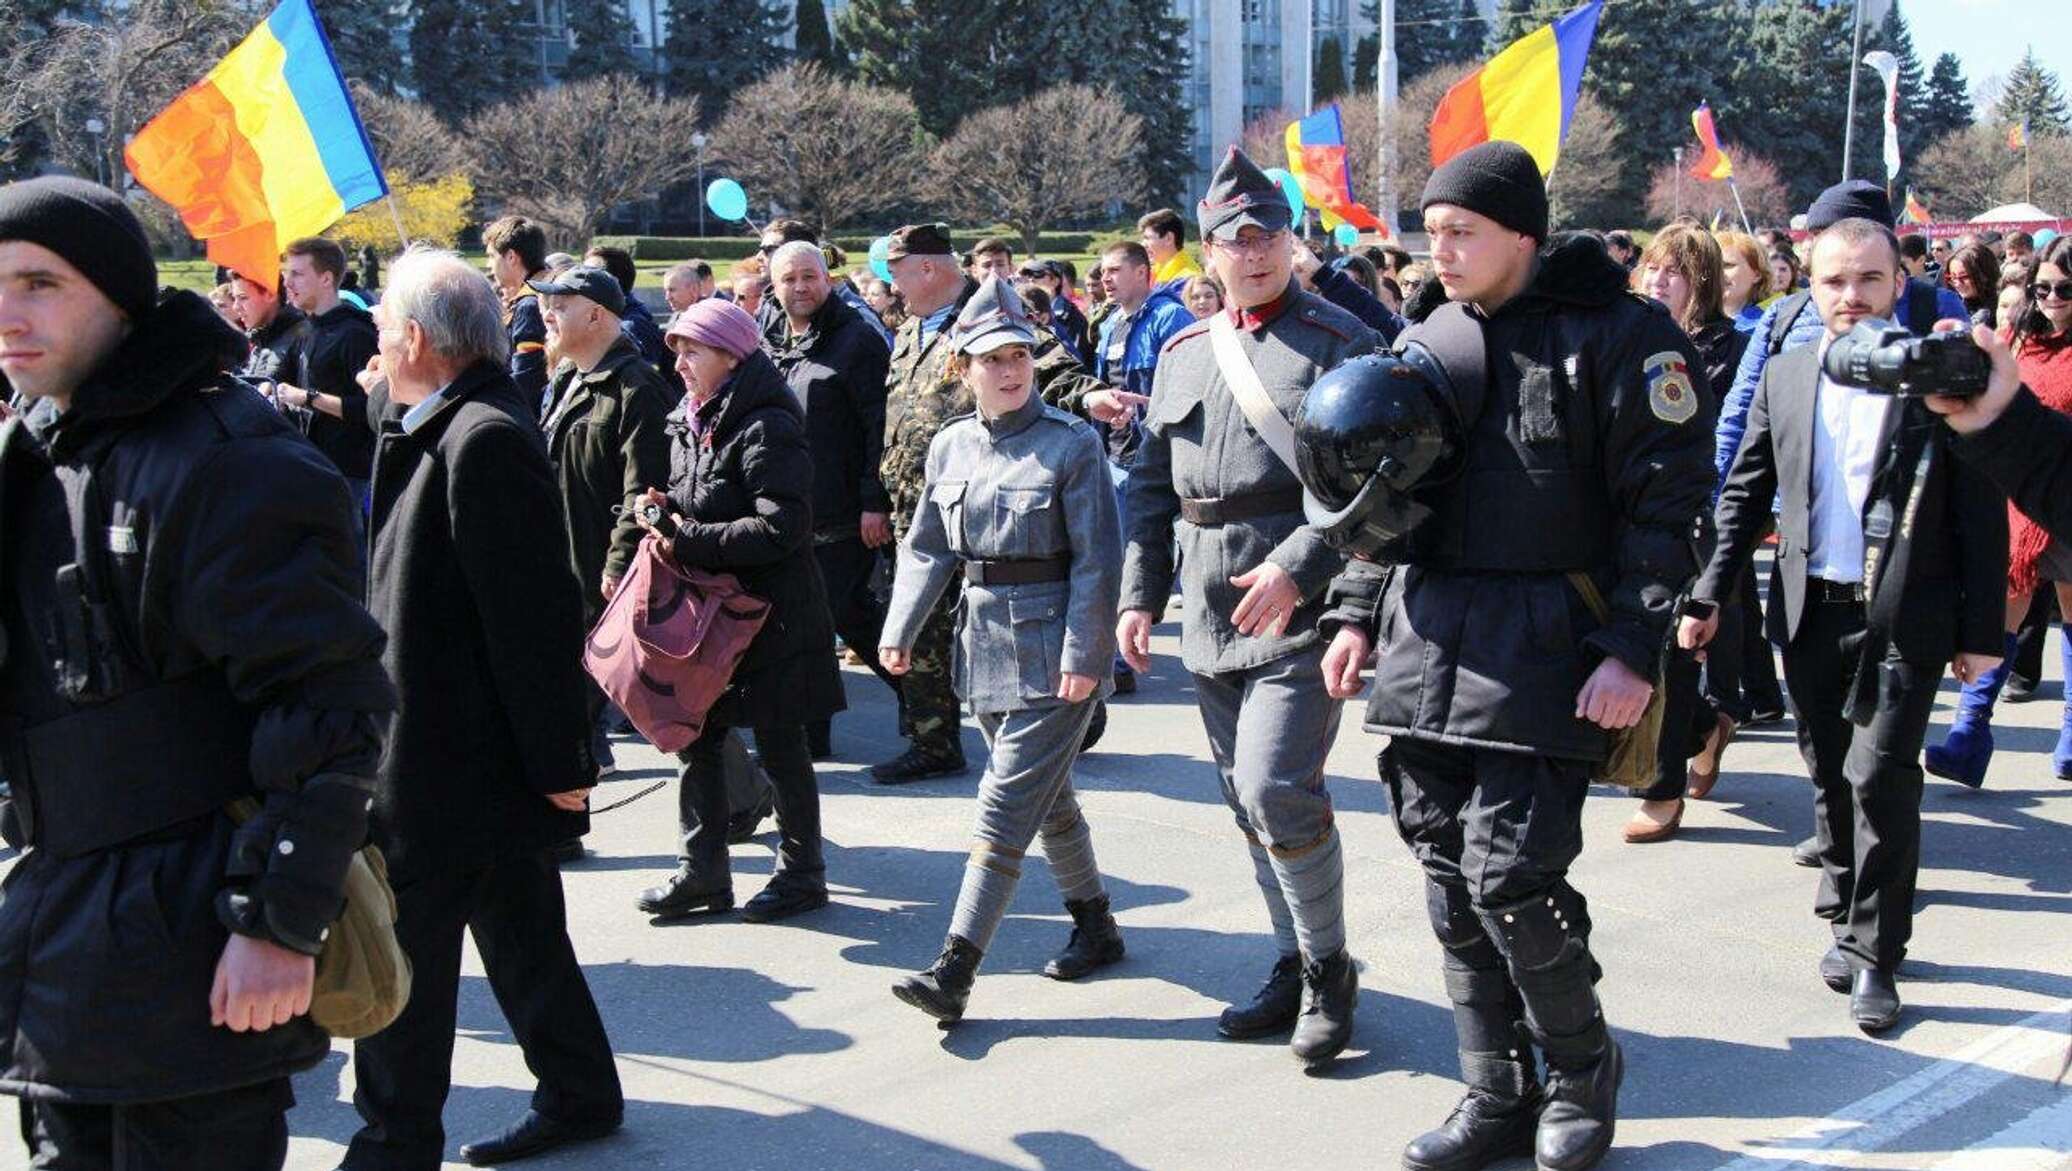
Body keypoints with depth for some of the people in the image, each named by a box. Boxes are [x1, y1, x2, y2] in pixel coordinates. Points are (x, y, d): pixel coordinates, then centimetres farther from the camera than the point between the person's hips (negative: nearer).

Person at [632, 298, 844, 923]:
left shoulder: (767, 428, -17)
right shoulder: (690, 424, 10)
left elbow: (782, 528, -24)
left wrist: (690, 542, -21)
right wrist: (668, 510, -1)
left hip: (770, 613, -8)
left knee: (779, 746, 3)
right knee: (695, 737, 10)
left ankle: (802, 873, 18)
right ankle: (703, 873, 20)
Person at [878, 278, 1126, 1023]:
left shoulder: (1071, 444, -10)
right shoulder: (950, 447, 7)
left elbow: (1097, 560, -12)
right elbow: (928, 548, 12)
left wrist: (1083, 654, -16)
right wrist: (899, 629, 3)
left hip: (1054, 652, -6)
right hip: (986, 644, 6)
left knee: (1008, 805, -9)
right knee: (1049, 798, 16)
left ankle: (955, 969, -10)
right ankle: (1096, 927, 34)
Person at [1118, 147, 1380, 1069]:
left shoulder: (1339, 341, -5)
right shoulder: (1183, 353, 14)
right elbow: (1151, 485, 18)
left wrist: (1297, 568, -21)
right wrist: (1140, 596, 10)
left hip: (1299, 609, -6)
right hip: (1211, 617, 7)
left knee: (1279, 791, -14)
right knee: (1248, 801, 12)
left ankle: (1328, 967, 6)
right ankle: (1295, 963, 27)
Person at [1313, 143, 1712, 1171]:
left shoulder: (1620, 335, -6)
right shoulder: (1426, 343, 12)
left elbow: (1665, 501, -8)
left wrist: (1633, 650, -14)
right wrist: (1356, 613, 12)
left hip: (1543, 648, -6)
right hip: (1425, 641, 6)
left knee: (1511, 874, -10)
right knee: (1450, 877, 8)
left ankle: (1582, 1069, 15)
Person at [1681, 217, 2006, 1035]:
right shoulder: (1786, 377, 7)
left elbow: (1980, 515, -4)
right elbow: (1746, 495, 12)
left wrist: (1979, 631, -6)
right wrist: (1708, 595, 5)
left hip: (1903, 616, -4)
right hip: (1811, 609, 4)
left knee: (1881, 777, -9)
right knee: (1831, 776, 13)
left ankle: (1874, 954, 2)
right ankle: (1847, 917, 31)